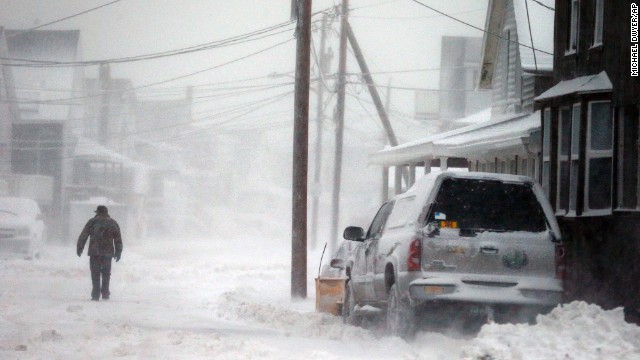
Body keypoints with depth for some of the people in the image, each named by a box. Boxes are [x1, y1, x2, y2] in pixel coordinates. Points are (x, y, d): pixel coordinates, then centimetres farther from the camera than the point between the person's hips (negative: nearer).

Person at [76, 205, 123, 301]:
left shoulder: (92, 222, 2)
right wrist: (118, 252, 15)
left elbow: (83, 236, 0)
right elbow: (118, 240, 10)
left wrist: (80, 248, 7)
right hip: (108, 253, 2)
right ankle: (105, 294, 10)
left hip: (94, 253, -2)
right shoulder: (113, 223, 9)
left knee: (95, 274, 2)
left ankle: (96, 294, -2)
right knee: (106, 273, 11)